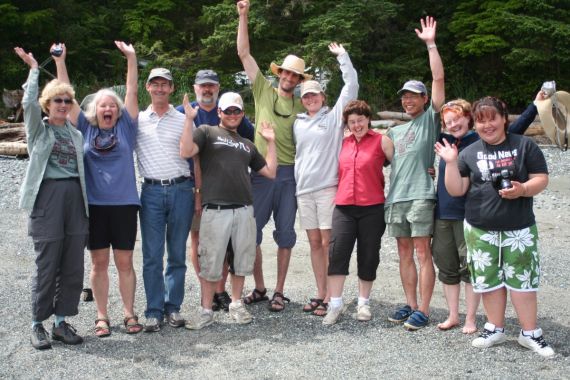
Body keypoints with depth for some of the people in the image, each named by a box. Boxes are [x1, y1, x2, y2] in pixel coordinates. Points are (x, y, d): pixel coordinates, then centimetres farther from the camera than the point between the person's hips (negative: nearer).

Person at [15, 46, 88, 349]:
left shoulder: (76, 134, 17)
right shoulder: (38, 129, 6)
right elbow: (28, 102, -13)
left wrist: (85, 205, 13)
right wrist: (34, 68, -5)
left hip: (75, 197, 4)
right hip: (48, 196, -4)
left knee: (73, 267, 3)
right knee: (47, 266, -2)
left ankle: (61, 321, 16)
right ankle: (37, 324, 11)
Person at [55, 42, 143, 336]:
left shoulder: (125, 127, 6)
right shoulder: (85, 128, 7)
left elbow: (132, 93, 1)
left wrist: (131, 58, -5)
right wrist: (60, 61, -2)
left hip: (124, 204, 0)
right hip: (93, 205, 1)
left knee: (124, 262, 6)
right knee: (99, 262, 7)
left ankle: (129, 313, 16)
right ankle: (101, 316, 16)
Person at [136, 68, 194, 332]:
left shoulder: (184, 120, 9)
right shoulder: (137, 120, 9)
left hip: (181, 190, 1)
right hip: (151, 191, 0)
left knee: (177, 254, 6)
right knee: (152, 255, -1)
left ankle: (173, 307, 15)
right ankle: (154, 311, 6)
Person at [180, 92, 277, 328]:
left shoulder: (247, 145, 24)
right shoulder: (207, 132, 8)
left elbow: (270, 172, 21)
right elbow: (186, 151, -11)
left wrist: (271, 142, 20)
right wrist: (189, 119, -13)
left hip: (244, 211, 5)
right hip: (215, 210, -5)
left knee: (241, 261, 11)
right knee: (210, 264, 1)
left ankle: (236, 304, 27)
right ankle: (206, 311, 12)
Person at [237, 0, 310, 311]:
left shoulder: (301, 105, 11)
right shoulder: (264, 91, 7)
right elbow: (244, 53, 2)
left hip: (289, 172, 1)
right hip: (262, 171, -1)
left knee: (285, 235, 6)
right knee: (252, 231, 2)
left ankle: (279, 292, 16)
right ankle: (259, 288, 17)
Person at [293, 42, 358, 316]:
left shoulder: (334, 116, 4)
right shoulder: (298, 123, 17)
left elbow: (351, 85, -2)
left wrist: (342, 55, 3)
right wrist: (295, 180, 15)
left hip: (328, 188, -5)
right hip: (304, 189, 5)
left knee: (329, 243, -5)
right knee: (314, 243, 9)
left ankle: (330, 298, -1)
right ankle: (320, 294, 17)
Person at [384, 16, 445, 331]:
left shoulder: (431, 119, 4)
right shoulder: (395, 131, 22)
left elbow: (439, 79, -4)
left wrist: (431, 44, -5)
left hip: (421, 195, -6)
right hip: (395, 198, 6)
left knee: (422, 252, -5)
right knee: (404, 253, 9)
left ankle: (423, 311, -1)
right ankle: (410, 305, 16)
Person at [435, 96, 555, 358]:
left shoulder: (524, 145, -1)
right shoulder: (469, 153, 5)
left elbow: (541, 179, -1)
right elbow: (456, 190, 1)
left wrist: (523, 189, -20)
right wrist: (451, 163, -12)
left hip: (519, 228, -2)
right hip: (480, 230, 2)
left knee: (522, 279, 1)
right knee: (488, 280, 9)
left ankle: (529, 333, 15)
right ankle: (495, 329, 25)